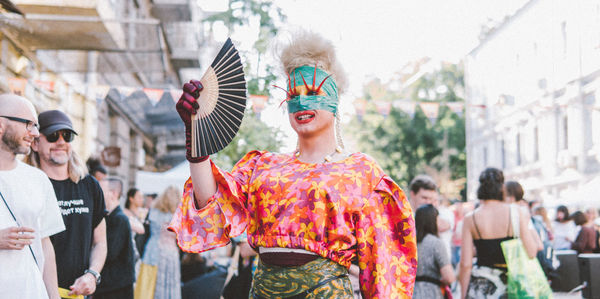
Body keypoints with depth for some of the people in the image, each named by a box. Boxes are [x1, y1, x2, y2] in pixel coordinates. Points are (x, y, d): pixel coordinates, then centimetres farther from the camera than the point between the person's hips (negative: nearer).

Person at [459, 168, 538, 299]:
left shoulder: (470, 219, -3)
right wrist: (526, 224, 12)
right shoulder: (518, 212, -3)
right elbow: (531, 252, -4)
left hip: (480, 288, 0)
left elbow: (465, 264, -4)